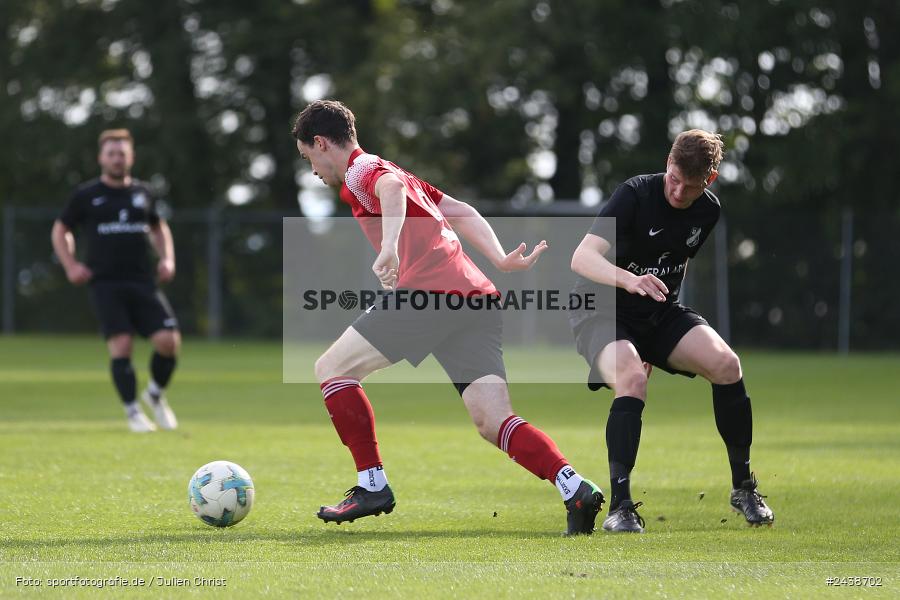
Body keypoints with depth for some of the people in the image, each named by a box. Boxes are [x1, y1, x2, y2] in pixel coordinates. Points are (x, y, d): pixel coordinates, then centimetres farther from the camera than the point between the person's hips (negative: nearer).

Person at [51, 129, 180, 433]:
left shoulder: (142, 193, 13)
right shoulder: (86, 195, 4)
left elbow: (158, 227, 30)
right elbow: (60, 230, 15)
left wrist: (167, 258, 15)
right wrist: (71, 265, 2)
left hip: (143, 282, 3)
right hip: (105, 283, -3)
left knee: (169, 340, -11)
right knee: (121, 345, -15)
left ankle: (156, 394, 16)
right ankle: (133, 412, -3)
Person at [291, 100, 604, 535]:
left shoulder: (359, 172, 5)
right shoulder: (394, 172, 33)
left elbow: (391, 188, -19)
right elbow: (463, 213, 26)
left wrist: (389, 247, -35)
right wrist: (500, 260, 15)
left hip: (427, 293, -9)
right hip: (477, 297, 9)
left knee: (331, 369, 7)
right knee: (494, 422, -1)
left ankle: (372, 486, 4)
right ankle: (575, 487, -22)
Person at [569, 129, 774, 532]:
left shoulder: (708, 211, -1)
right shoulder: (636, 194, -21)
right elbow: (582, 257, -32)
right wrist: (630, 280, -51)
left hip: (659, 316, 5)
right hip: (601, 313, -5)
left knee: (726, 363, -18)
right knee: (632, 378, -34)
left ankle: (743, 487, 0)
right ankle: (619, 506, -29)